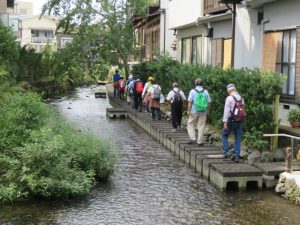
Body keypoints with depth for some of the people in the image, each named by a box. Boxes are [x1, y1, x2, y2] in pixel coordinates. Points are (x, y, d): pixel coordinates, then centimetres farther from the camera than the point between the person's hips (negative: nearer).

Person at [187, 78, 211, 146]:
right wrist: (206, 110, 14)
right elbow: (209, 101, 3)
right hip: (203, 112, 2)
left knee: (190, 124, 13)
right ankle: (199, 141, 8)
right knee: (201, 126, 6)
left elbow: (190, 101, -10)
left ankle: (193, 138, 3)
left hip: (194, 111, -2)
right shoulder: (205, 91, 2)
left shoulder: (193, 91, -5)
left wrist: (189, 110, -5)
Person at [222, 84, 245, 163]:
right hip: (239, 121, 5)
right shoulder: (241, 98, 9)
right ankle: (236, 156, 8)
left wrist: (225, 122, -13)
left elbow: (226, 110, -13)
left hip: (231, 120, -5)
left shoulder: (229, 98, -9)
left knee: (224, 135, 12)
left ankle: (226, 152, 2)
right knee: (238, 139, 8)